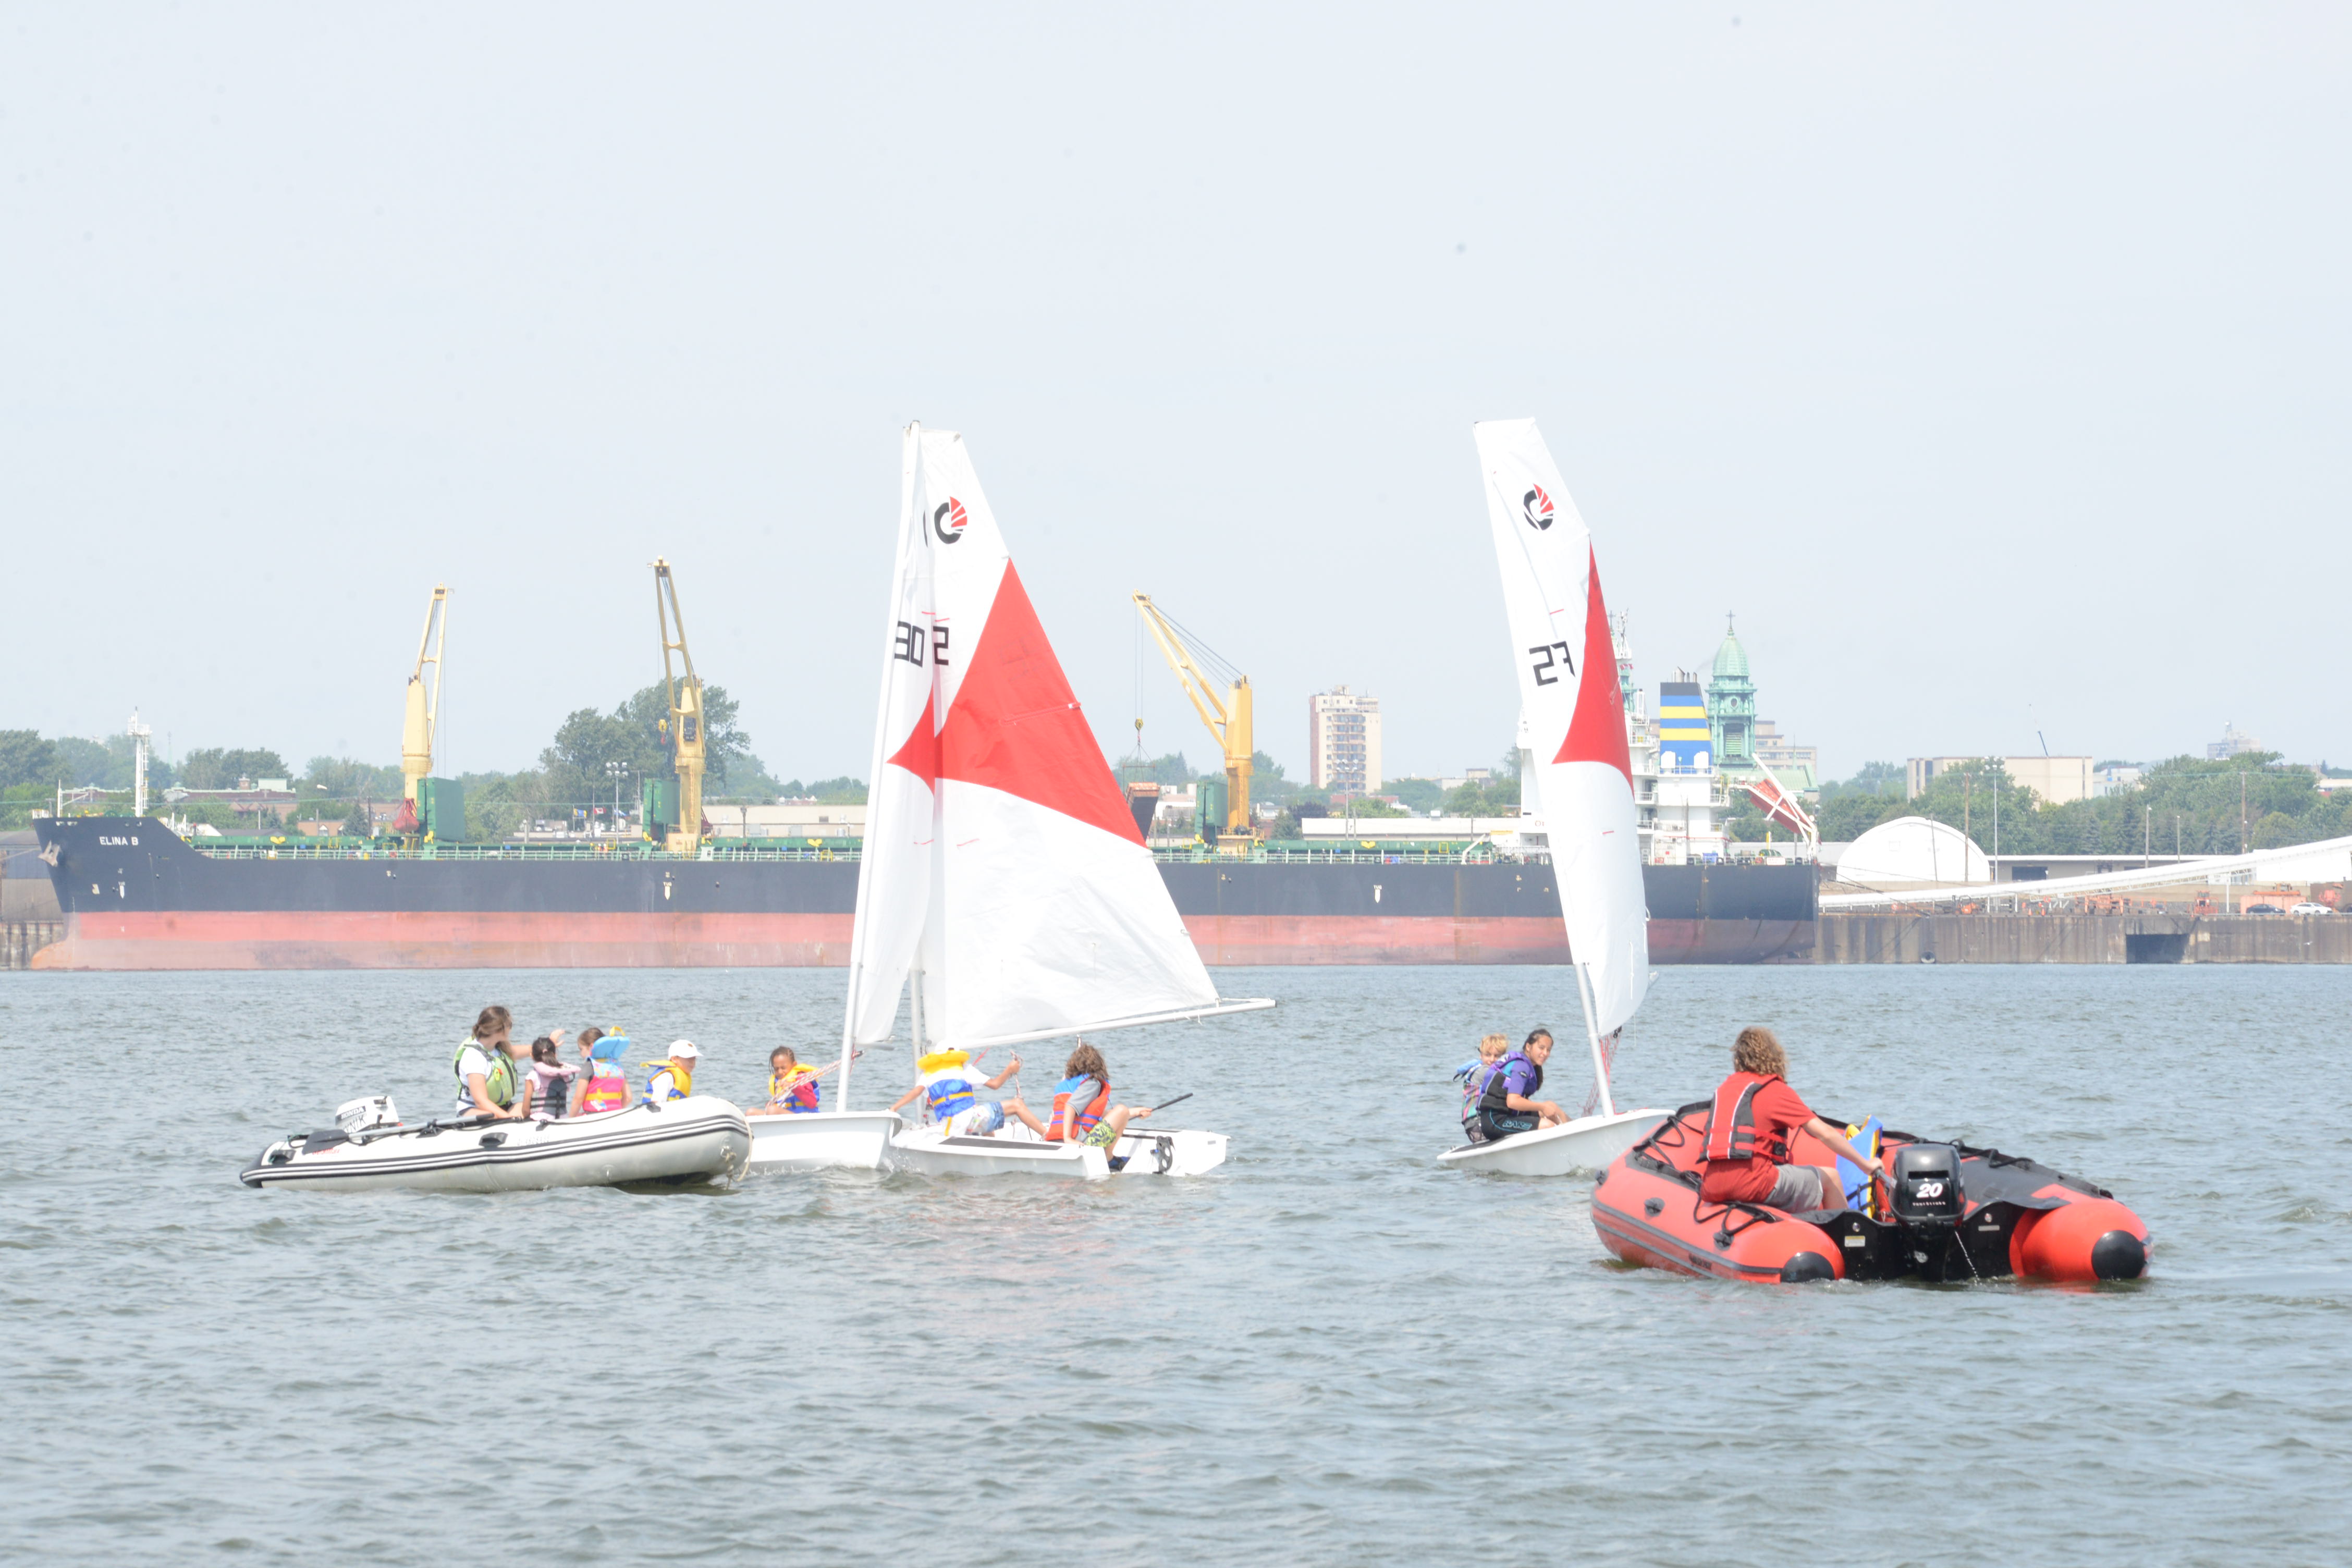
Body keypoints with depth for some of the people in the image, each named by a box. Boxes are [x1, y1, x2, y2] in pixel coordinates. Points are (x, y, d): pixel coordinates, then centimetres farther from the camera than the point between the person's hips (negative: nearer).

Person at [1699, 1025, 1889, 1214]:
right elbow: (1826, 1134, -3)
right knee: (1829, 1177, 11)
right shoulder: (1775, 1090, -1)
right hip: (1752, 1183, -7)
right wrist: (1866, 1164, 5)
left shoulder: (1724, 1089, 16)